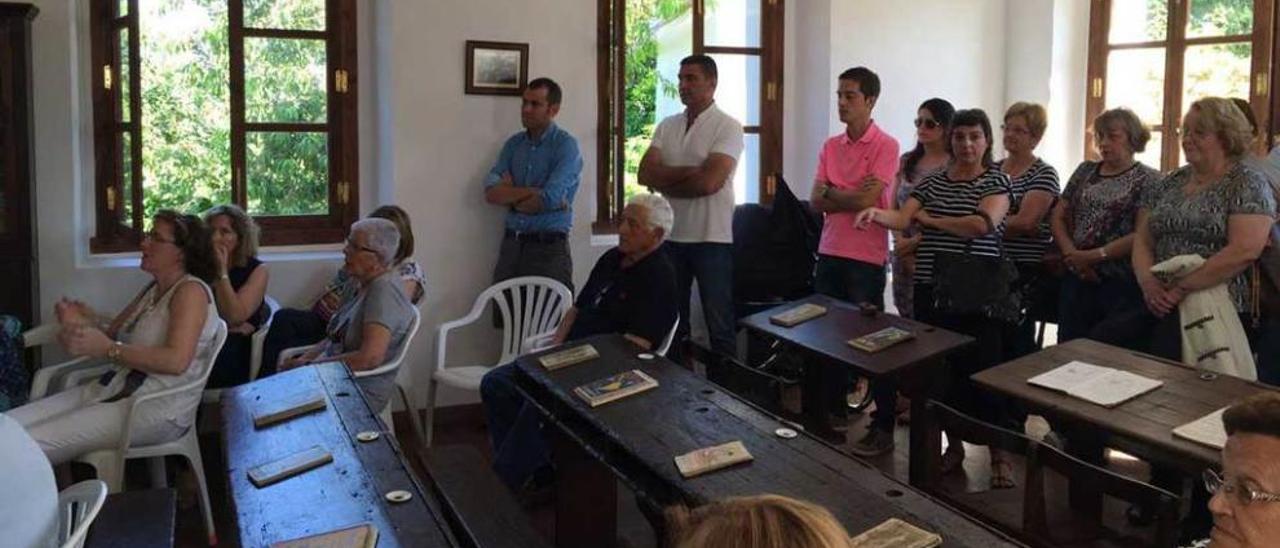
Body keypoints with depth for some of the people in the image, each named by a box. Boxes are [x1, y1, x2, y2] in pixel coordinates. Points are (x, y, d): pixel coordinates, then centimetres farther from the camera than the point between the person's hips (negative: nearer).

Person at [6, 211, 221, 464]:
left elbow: (177, 360, -23)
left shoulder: (191, 290, -11)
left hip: (159, 408, -9)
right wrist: (88, 322, -3)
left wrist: (106, 349, -23)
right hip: (117, 389, 9)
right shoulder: (154, 289, 19)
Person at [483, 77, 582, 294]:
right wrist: (533, 192, -12)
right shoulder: (514, 143, 11)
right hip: (511, 244, 5)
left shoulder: (566, 145, -7)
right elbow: (491, 192, -2)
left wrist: (510, 196, -3)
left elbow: (549, 200, -19)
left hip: (549, 248, -5)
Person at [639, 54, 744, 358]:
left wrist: (665, 181, -5)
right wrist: (691, 172, -15)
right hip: (670, 236, 6)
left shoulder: (728, 127, -7)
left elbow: (709, 182, -19)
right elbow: (645, 174, -3)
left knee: (719, 326, 3)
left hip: (712, 239, -5)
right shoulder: (666, 126, 9)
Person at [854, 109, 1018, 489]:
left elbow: (983, 224, -18)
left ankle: (1000, 454, 9)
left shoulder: (996, 181, 0)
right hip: (931, 291, 4)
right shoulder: (932, 182, 11)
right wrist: (877, 214, -26)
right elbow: (902, 218, -3)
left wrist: (929, 219, -7)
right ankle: (954, 445, 24)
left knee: (982, 372, -3)